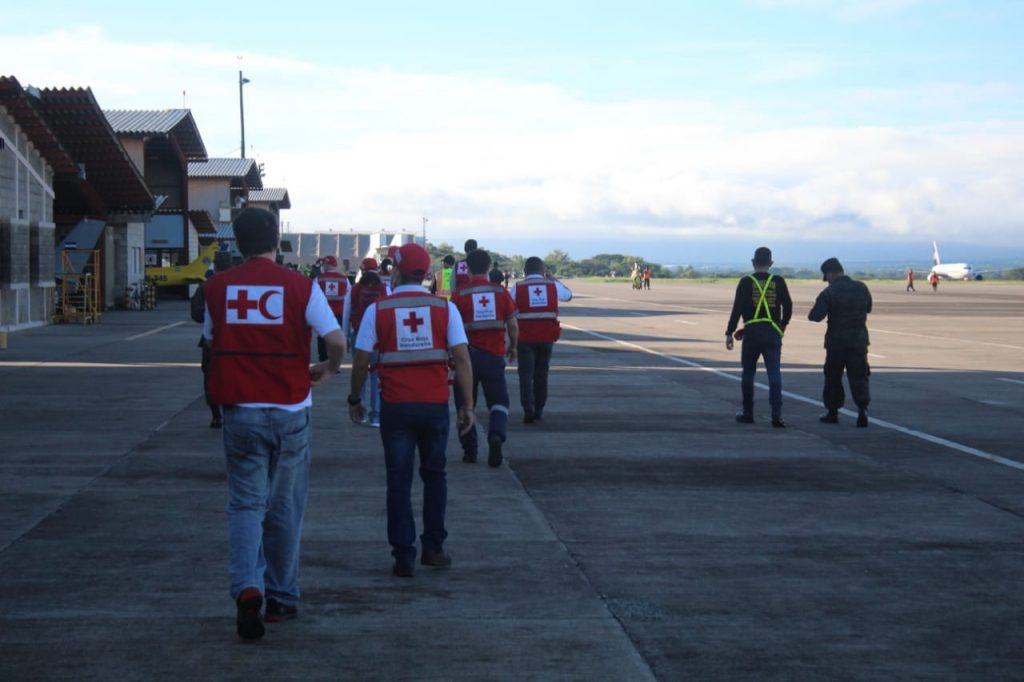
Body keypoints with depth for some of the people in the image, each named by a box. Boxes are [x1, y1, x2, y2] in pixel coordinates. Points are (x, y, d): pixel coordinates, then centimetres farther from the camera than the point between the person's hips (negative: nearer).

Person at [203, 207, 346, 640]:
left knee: (245, 503, 6)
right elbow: (335, 339, -13)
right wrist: (328, 370, 7)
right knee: (284, 508, 13)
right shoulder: (300, 286, -7)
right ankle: (281, 599, 21)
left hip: (240, 411, 1)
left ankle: (247, 588, -16)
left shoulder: (218, 288, 0)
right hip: (289, 412, -1)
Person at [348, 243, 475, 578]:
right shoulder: (445, 308, 0)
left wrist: (354, 400, 13)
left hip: (396, 407, -1)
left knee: (399, 479, 5)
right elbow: (462, 359, -4)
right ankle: (433, 547, 20)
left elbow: (361, 360, 0)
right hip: (436, 405, 1)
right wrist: (467, 405, 2)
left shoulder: (377, 310, -2)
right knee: (434, 475, 17)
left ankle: (404, 556, 1)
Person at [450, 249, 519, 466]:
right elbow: (513, 325, 2)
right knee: (498, 401, 9)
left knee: (465, 404, 12)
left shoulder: (459, 295, -6)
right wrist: (513, 347, 18)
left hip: (468, 356, -1)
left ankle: (469, 450, 12)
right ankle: (496, 435, -18)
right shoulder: (500, 292, -1)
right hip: (494, 356, 1)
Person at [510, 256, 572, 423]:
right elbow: (568, 295, 22)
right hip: (547, 338, 2)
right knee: (541, 374, 16)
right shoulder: (553, 285, 2)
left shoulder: (518, 287, -3)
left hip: (525, 338, -2)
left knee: (526, 374, 1)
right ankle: (539, 410, 22)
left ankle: (528, 410, -15)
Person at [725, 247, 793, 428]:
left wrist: (729, 333, 1)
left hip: (752, 333, -1)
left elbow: (737, 309, -5)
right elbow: (788, 306, 5)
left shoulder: (746, 282, -2)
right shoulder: (778, 282, 3)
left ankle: (747, 413, 18)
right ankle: (777, 415, -11)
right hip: (773, 333, 1)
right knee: (774, 373, -1)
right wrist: (782, 326, 22)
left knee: (748, 373, 12)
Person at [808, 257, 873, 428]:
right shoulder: (861, 288, 2)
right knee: (859, 376, 1)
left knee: (833, 377, 12)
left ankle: (832, 412, 18)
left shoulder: (829, 292, -13)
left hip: (836, 341, -3)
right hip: (859, 339, 3)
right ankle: (862, 409, -16)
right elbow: (868, 308, 19)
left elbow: (815, 316, -16)